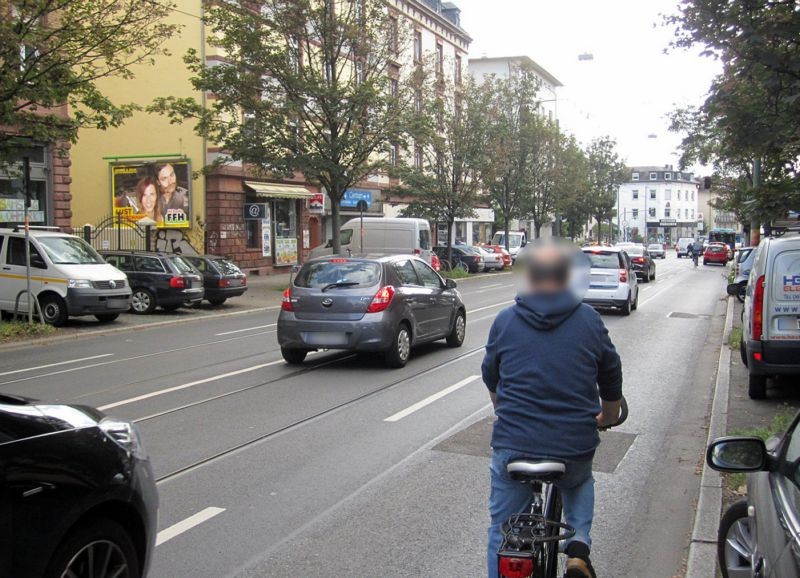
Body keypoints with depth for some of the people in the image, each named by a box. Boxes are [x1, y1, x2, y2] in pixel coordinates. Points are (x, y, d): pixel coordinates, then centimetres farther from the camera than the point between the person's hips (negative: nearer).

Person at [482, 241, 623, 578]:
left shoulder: (505, 321, 2)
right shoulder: (589, 320, 1)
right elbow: (611, 379, 12)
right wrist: (607, 418, 33)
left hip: (513, 446, -1)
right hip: (575, 448, 1)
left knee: (502, 531, 16)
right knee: (579, 483, 34)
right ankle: (579, 545, 15)